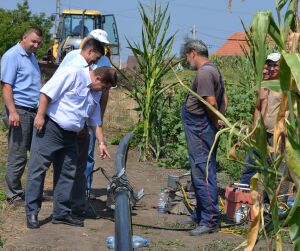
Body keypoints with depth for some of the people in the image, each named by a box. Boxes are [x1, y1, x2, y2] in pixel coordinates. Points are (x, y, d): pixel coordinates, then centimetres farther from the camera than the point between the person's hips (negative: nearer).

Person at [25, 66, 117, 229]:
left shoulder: (95, 94, 14)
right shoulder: (72, 74, -13)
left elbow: (95, 122, 19)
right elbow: (47, 93, -17)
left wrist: (101, 142, 14)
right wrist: (40, 116, -20)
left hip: (70, 135, 9)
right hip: (49, 128, -8)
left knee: (68, 174, 8)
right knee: (38, 169, -5)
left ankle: (62, 213, 17)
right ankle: (32, 212, -1)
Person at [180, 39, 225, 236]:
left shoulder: (204, 73, -17)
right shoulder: (214, 70, 17)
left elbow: (211, 102, -24)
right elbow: (223, 99, 19)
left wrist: (216, 123, -11)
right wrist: (220, 120, 12)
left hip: (200, 130, -11)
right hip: (205, 129, 11)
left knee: (203, 174, -10)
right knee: (204, 172, 19)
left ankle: (210, 220, -9)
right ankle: (201, 215, 30)